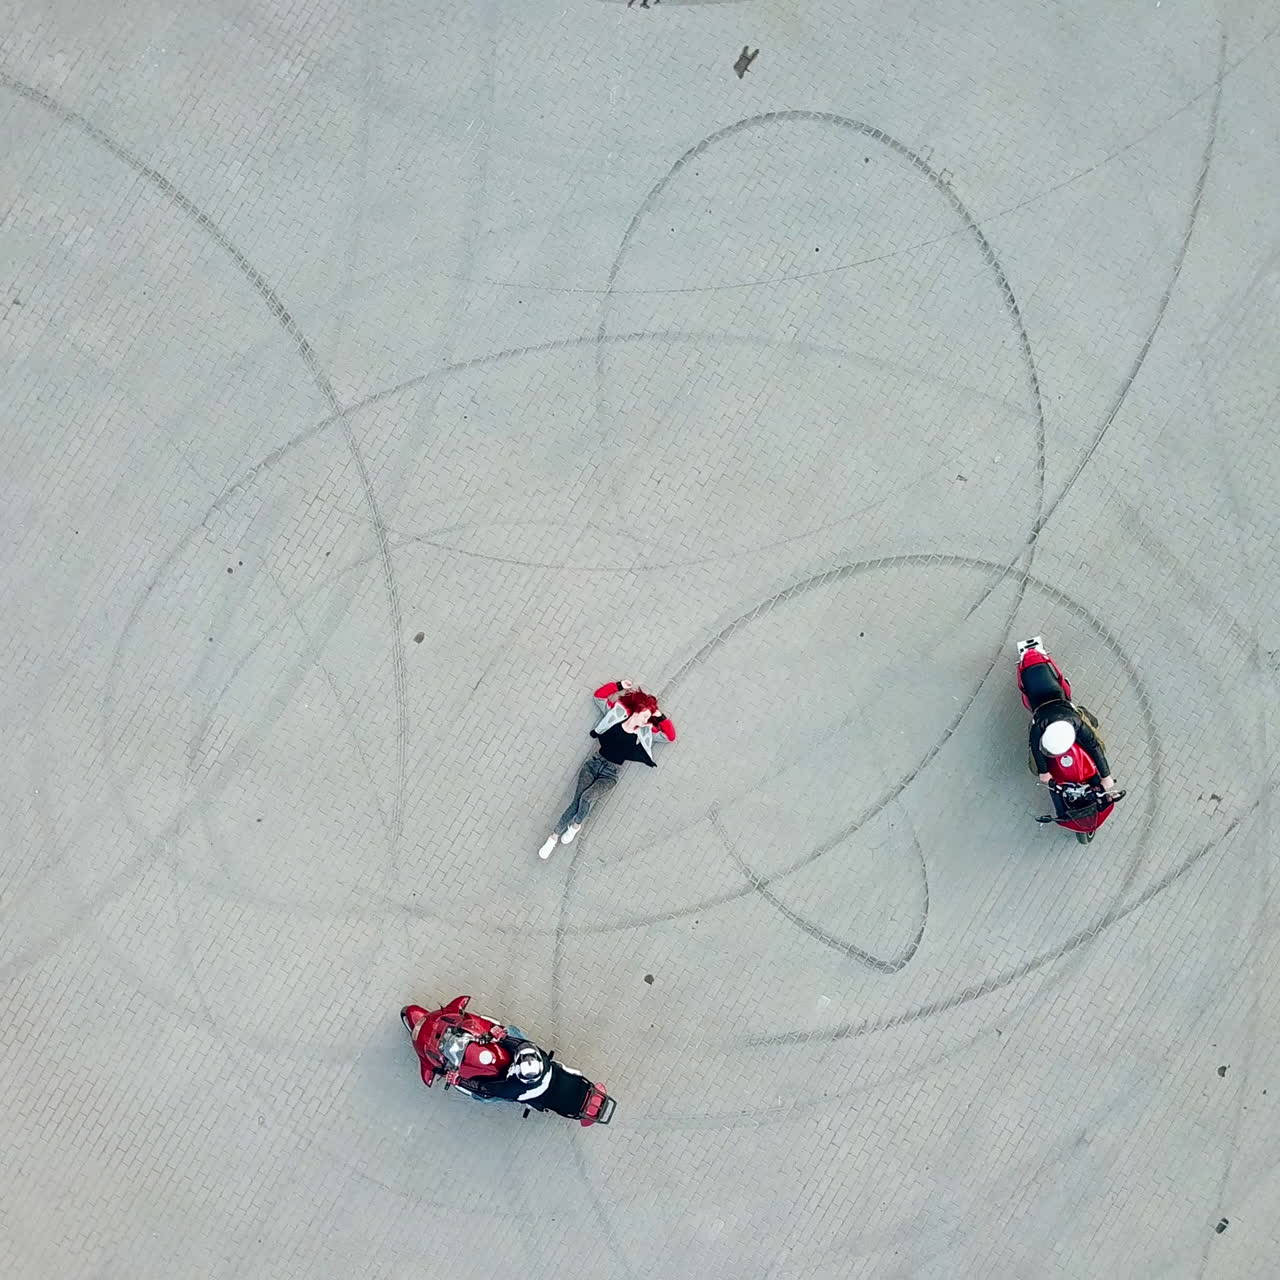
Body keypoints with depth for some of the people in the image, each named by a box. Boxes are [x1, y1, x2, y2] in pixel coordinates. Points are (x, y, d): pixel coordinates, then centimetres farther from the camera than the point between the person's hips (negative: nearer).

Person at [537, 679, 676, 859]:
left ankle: (576, 825, 0)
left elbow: (670, 736, 3)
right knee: (576, 801, -16)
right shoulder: (618, 714, 4)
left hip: (610, 773, 0)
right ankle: (553, 837, -8)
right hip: (594, 762, 0)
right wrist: (620, 686, 2)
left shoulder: (645, 732, 4)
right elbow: (599, 695, 10)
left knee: (587, 797, -28)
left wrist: (660, 717, -4)